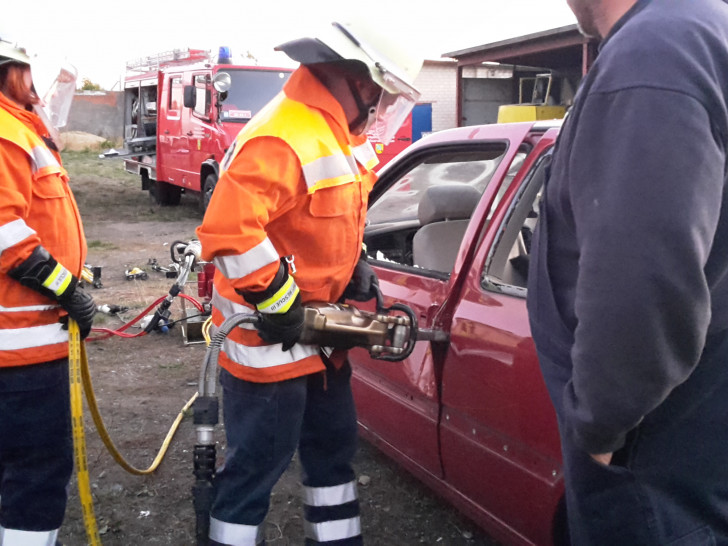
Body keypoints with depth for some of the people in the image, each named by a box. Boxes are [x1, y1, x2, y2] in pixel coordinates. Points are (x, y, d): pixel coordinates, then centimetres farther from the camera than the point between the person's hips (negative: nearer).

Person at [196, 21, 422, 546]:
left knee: (335, 444, 21)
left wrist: (357, 267, 9)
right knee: (258, 463, 1)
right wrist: (277, 302, -25)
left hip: (320, 331, 10)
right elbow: (227, 230, -34)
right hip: (270, 339, -10)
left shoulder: (339, 135, 8)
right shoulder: (282, 140, -25)